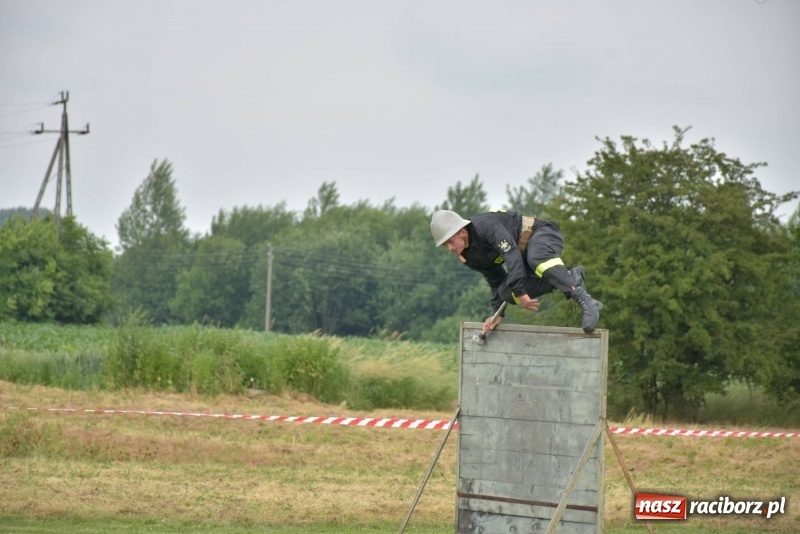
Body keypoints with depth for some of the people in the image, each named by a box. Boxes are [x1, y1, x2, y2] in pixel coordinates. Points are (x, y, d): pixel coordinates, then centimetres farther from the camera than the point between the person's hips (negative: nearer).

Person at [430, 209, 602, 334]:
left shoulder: (484, 226, -26)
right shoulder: (469, 257, 2)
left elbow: (512, 254, -36)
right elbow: (496, 280, 12)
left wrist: (520, 292, -41)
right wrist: (497, 314, 6)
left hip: (543, 234, -9)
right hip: (525, 251, 9)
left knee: (536, 257, -42)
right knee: (506, 292, -17)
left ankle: (585, 300, -47)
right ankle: (570, 278, -12)